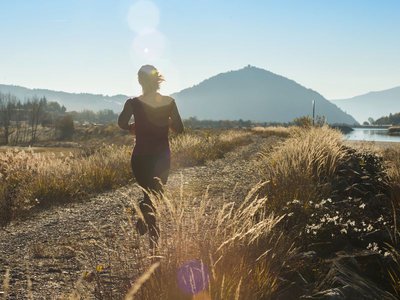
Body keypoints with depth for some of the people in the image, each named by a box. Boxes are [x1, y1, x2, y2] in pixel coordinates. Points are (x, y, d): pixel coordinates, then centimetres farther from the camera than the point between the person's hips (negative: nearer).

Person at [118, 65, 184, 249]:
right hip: (162, 157, 2)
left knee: (149, 194, 12)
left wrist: (132, 127, 6)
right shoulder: (169, 102, -5)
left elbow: (122, 123, -14)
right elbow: (179, 128, 1)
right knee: (156, 194, 20)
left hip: (141, 157, -2)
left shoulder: (134, 103, -11)